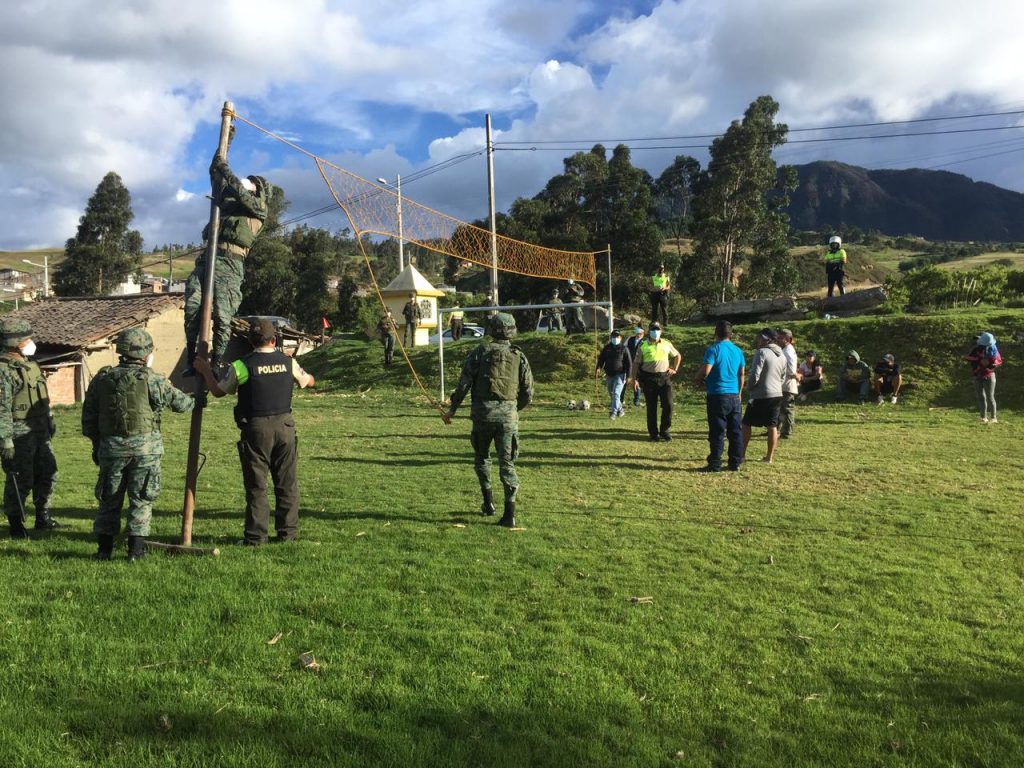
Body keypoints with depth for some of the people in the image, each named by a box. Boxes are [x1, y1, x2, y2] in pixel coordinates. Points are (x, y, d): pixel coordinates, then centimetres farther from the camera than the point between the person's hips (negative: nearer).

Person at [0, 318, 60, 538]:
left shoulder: (30, 364, 11)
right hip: (19, 435, -9)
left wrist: (50, 419, 24)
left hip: (40, 431, 9)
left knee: (47, 474, 15)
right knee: (20, 481, 0)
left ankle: (43, 518, 28)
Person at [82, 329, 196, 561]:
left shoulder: (101, 379, 6)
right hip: (145, 446, -3)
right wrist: (194, 401, 22)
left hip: (110, 446, 4)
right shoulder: (151, 379, -7)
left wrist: (96, 445, 21)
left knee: (109, 498, 15)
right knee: (141, 498, 5)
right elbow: (180, 402, 0)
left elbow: (88, 417, 11)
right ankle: (136, 548, 6)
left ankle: (104, 548, 19)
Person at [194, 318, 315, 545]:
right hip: (284, 426, 3)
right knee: (287, 482, 11)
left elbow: (218, 391, 4)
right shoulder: (288, 362, 2)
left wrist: (205, 371, 20)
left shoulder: (242, 365, -8)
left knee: (256, 485, 4)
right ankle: (288, 531, 17)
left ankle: (256, 536, 7)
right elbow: (309, 382, 19)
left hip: (256, 428, -3)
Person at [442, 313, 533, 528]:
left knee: (482, 456, 21)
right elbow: (528, 393, 7)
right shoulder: (519, 356, 6)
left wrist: (452, 409, 6)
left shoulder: (480, 351, 1)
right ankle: (510, 514, -3)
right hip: (508, 415, 1)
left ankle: (488, 502, 22)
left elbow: (464, 383, -4)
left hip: (483, 413, -1)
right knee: (507, 463, 3)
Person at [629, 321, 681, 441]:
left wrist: (674, 369, 12)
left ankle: (664, 430, 12)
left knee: (668, 405, -5)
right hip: (649, 379, -2)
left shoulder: (666, 344, 9)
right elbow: (636, 363, 2)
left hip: (664, 378, 2)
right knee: (651, 408, 4)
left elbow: (678, 356, 23)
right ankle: (653, 433, 14)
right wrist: (634, 379, -6)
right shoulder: (643, 346, 1)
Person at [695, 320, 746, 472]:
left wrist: (698, 379, 2)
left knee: (717, 432, -2)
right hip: (734, 396, 6)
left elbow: (705, 371, -19)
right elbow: (742, 374, 15)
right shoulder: (738, 351, 8)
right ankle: (736, 463, 15)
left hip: (717, 395, -6)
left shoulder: (713, 349, -11)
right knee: (735, 430, 10)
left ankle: (715, 464, 1)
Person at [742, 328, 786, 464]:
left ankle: (742, 453, 7)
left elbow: (755, 374, -17)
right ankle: (769, 457, 10)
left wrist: (751, 387, -3)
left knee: (746, 423, 4)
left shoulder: (762, 352, -13)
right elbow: (783, 377, 19)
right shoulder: (782, 355, 12)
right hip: (777, 394, 7)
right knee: (772, 426, 7)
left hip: (761, 395, -7)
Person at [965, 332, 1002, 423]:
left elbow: (999, 361, 3)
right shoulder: (976, 350, -3)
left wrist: (991, 363, -17)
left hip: (989, 376, -2)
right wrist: (979, 360, -21)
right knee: (981, 397, 4)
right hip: (978, 377, 2)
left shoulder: (993, 350, -3)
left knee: (990, 397, -5)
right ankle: (984, 418, 10)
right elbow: (966, 357, -13)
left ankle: (994, 418, 2)